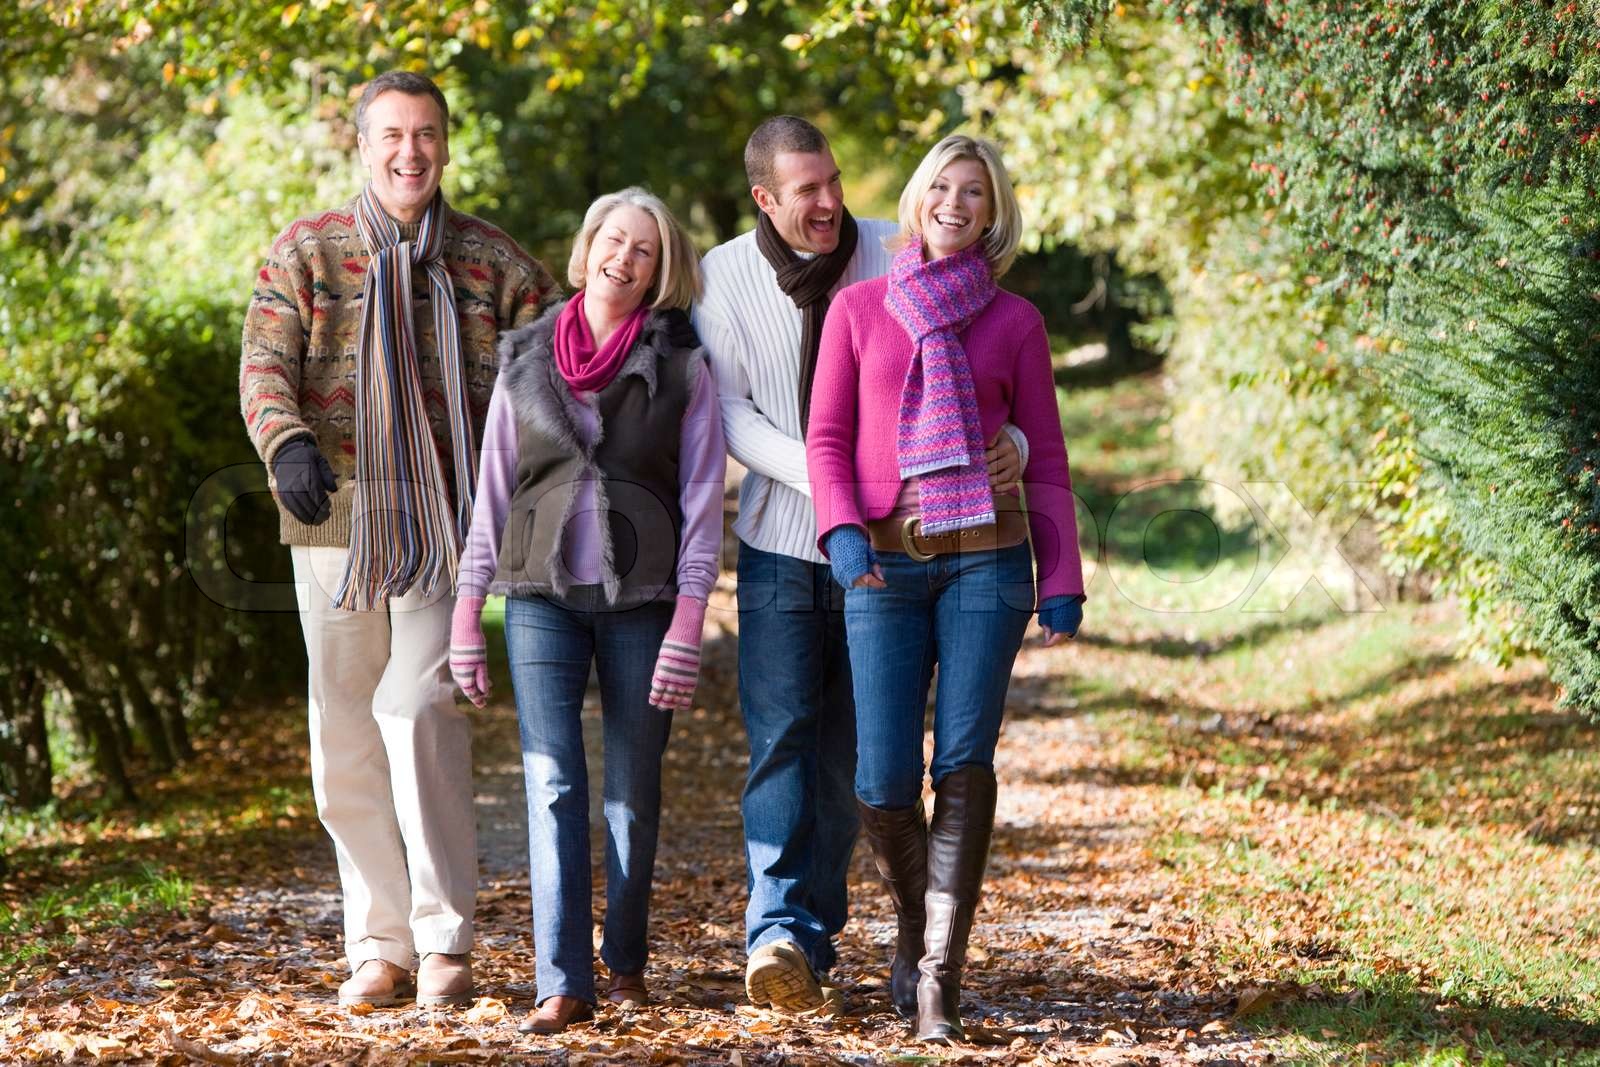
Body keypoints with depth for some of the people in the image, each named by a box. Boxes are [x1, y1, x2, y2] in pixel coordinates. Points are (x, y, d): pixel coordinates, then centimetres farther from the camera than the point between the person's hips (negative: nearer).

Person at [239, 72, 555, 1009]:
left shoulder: (494, 260, 7)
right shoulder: (306, 252, 6)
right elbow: (264, 365, -5)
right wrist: (286, 443, -25)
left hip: (449, 520, -2)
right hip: (337, 523, 2)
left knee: (419, 708, -17)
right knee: (347, 737, 5)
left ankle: (446, 940, -9)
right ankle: (379, 946, 16)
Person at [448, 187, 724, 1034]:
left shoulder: (680, 368, 2)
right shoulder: (525, 359, 8)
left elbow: (701, 503, -1)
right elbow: (493, 489, 10)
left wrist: (687, 626, -10)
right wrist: (466, 611, 5)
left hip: (641, 598, -1)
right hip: (542, 597, 1)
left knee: (634, 789, 4)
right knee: (553, 783, -8)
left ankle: (625, 957, 21)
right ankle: (563, 982, -10)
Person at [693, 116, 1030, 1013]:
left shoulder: (898, 258, -5)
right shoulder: (726, 276, -2)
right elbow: (728, 410, -6)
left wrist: (1012, 444, -24)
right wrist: (819, 477, -21)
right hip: (778, 543, 0)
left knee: (845, 747, 4)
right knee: (781, 736, -11)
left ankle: (813, 936, 14)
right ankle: (780, 934, -19)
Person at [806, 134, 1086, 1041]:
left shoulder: (1015, 321, 7)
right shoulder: (858, 309, 8)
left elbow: (1047, 460, 9)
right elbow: (827, 438, 5)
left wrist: (1063, 580, 2)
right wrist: (842, 530, -12)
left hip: (985, 555, 0)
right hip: (884, 561, 0)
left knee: (966, 759, -12)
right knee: (884, 781, -3)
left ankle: (941, 975, -11)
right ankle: (916, 919, 26)